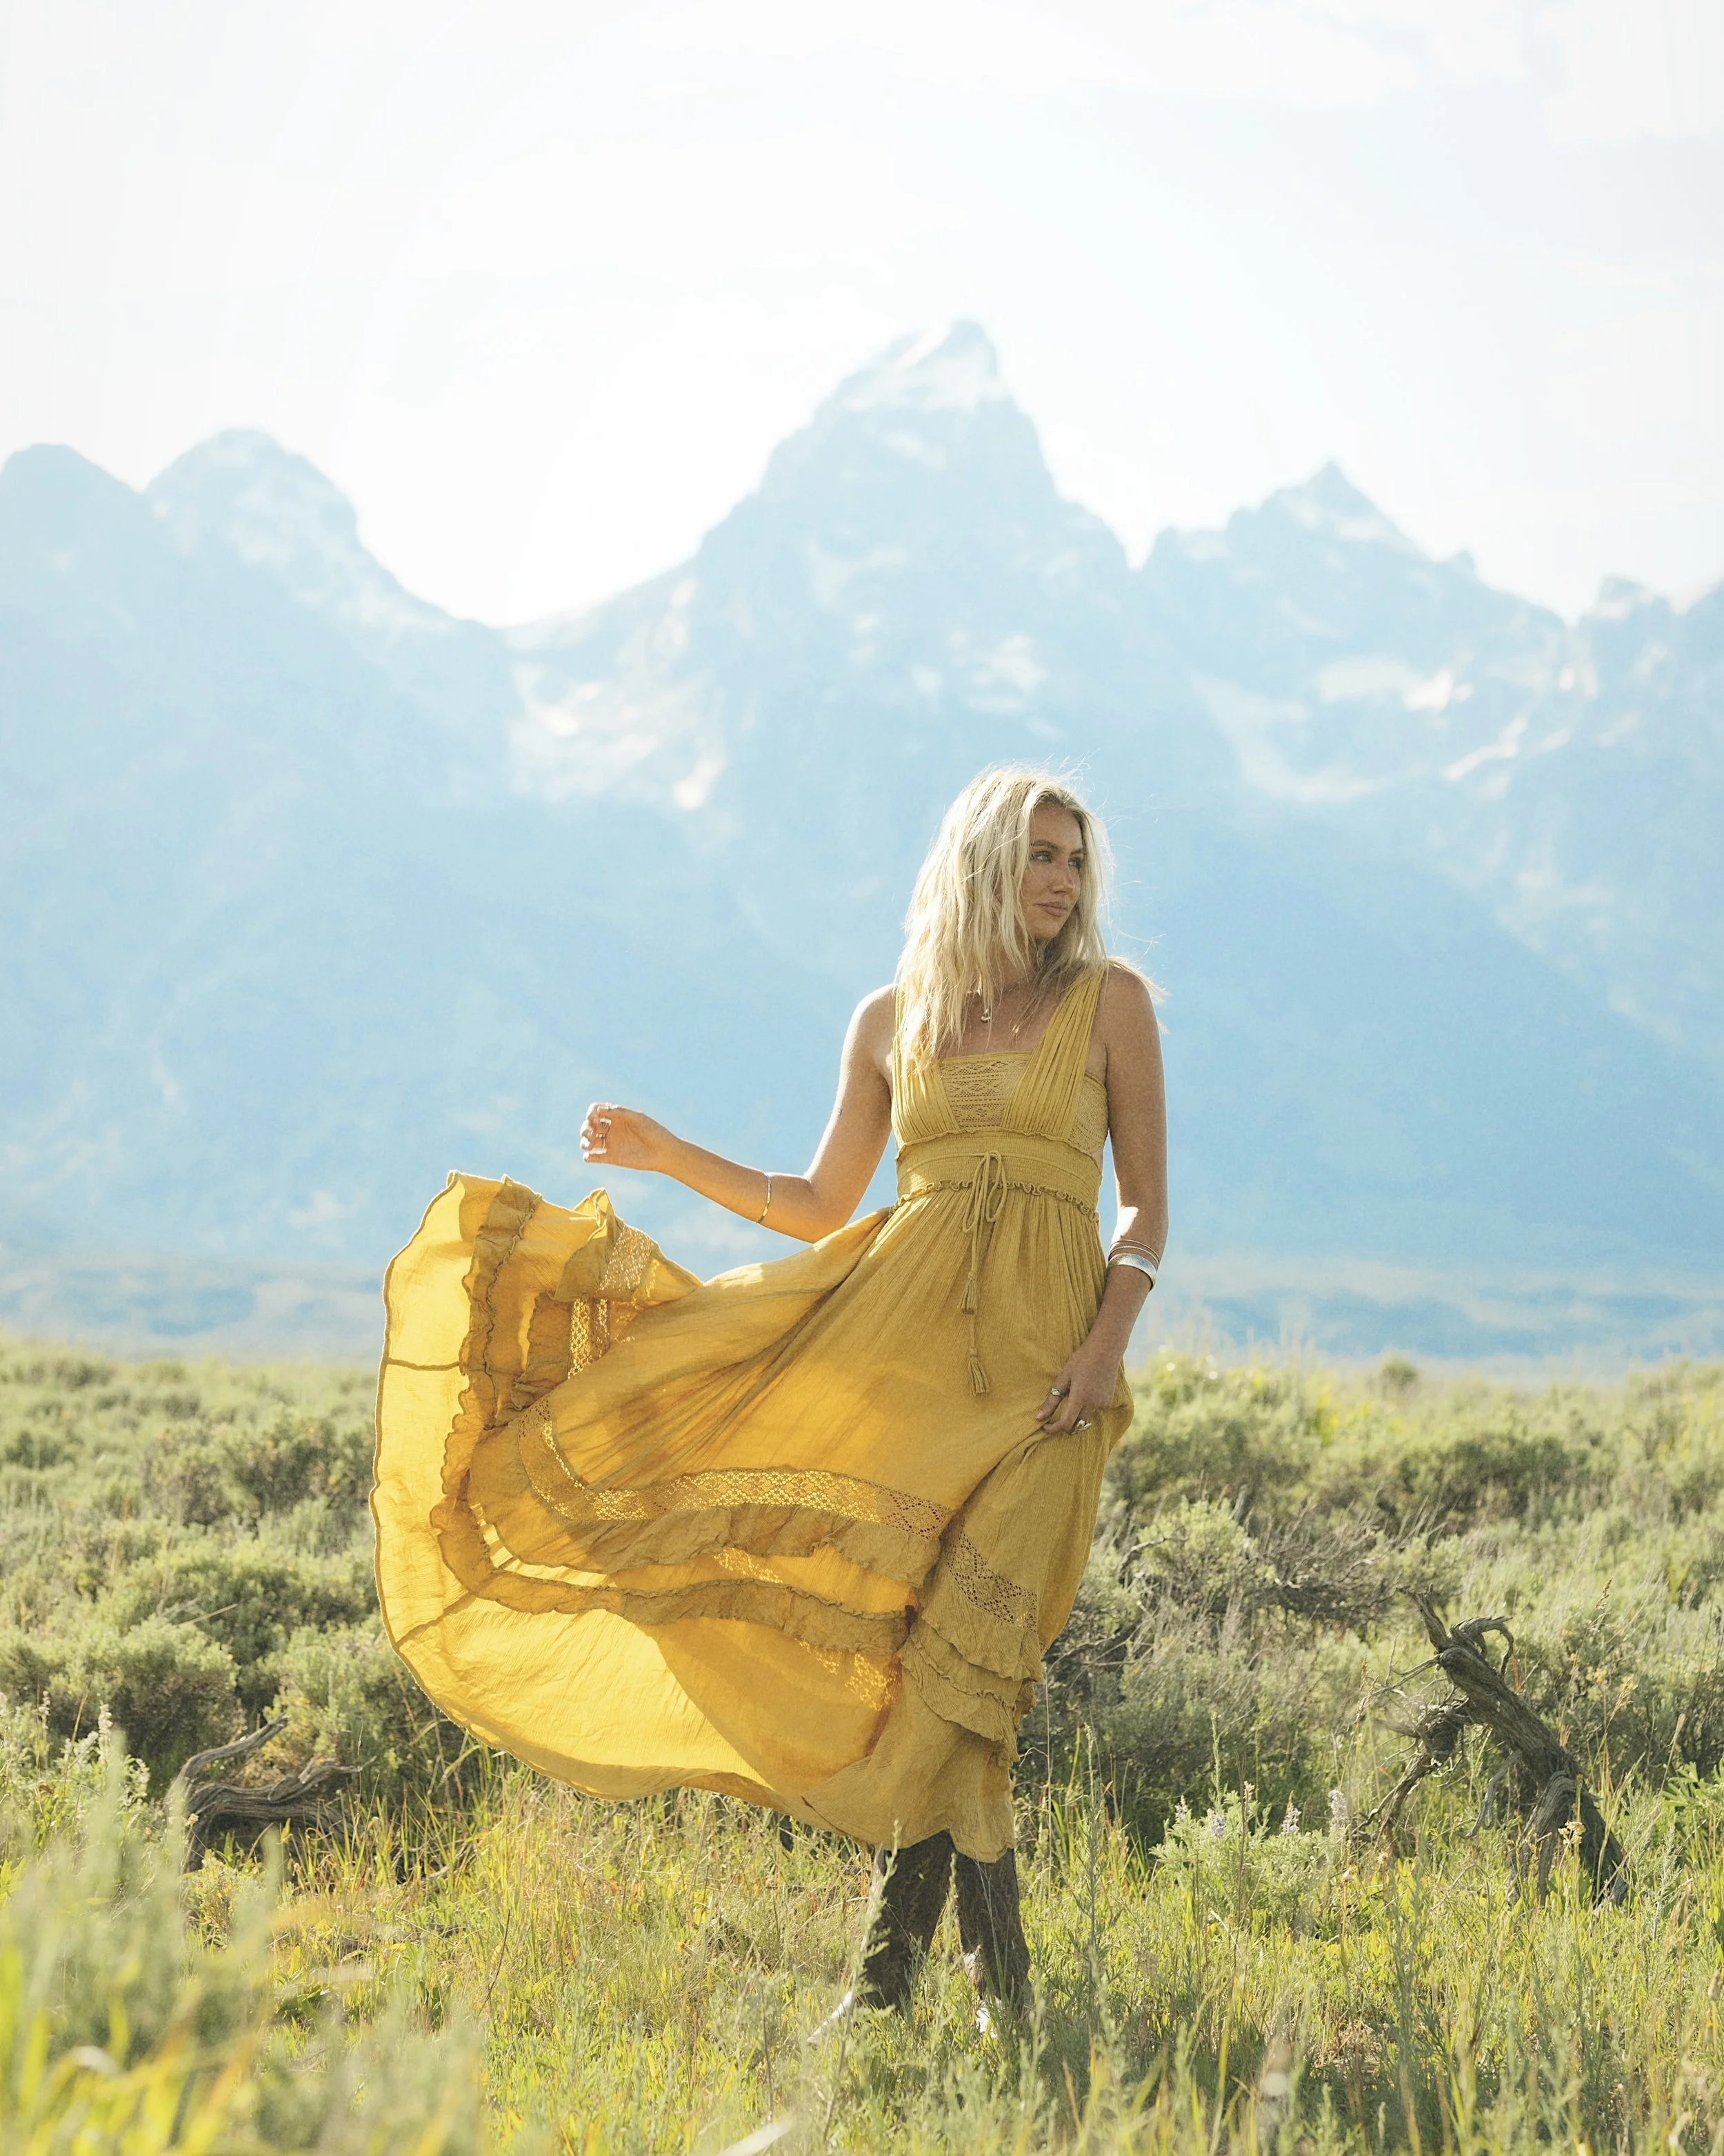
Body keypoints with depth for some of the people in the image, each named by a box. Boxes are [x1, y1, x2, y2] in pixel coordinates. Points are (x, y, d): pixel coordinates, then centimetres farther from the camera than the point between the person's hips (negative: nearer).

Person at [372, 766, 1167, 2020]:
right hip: (900, 1318, 3)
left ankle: (898, 1956, -8)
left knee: (966, 1623, -14)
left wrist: (1106, 1343, -10)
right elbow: (823, 1208, 19)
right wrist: (669, 1156, 11)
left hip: (1040, 1344, -2)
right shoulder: (892, 1019, 13)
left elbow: (1149, 1205, 4)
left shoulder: (1109, 1000, 7)